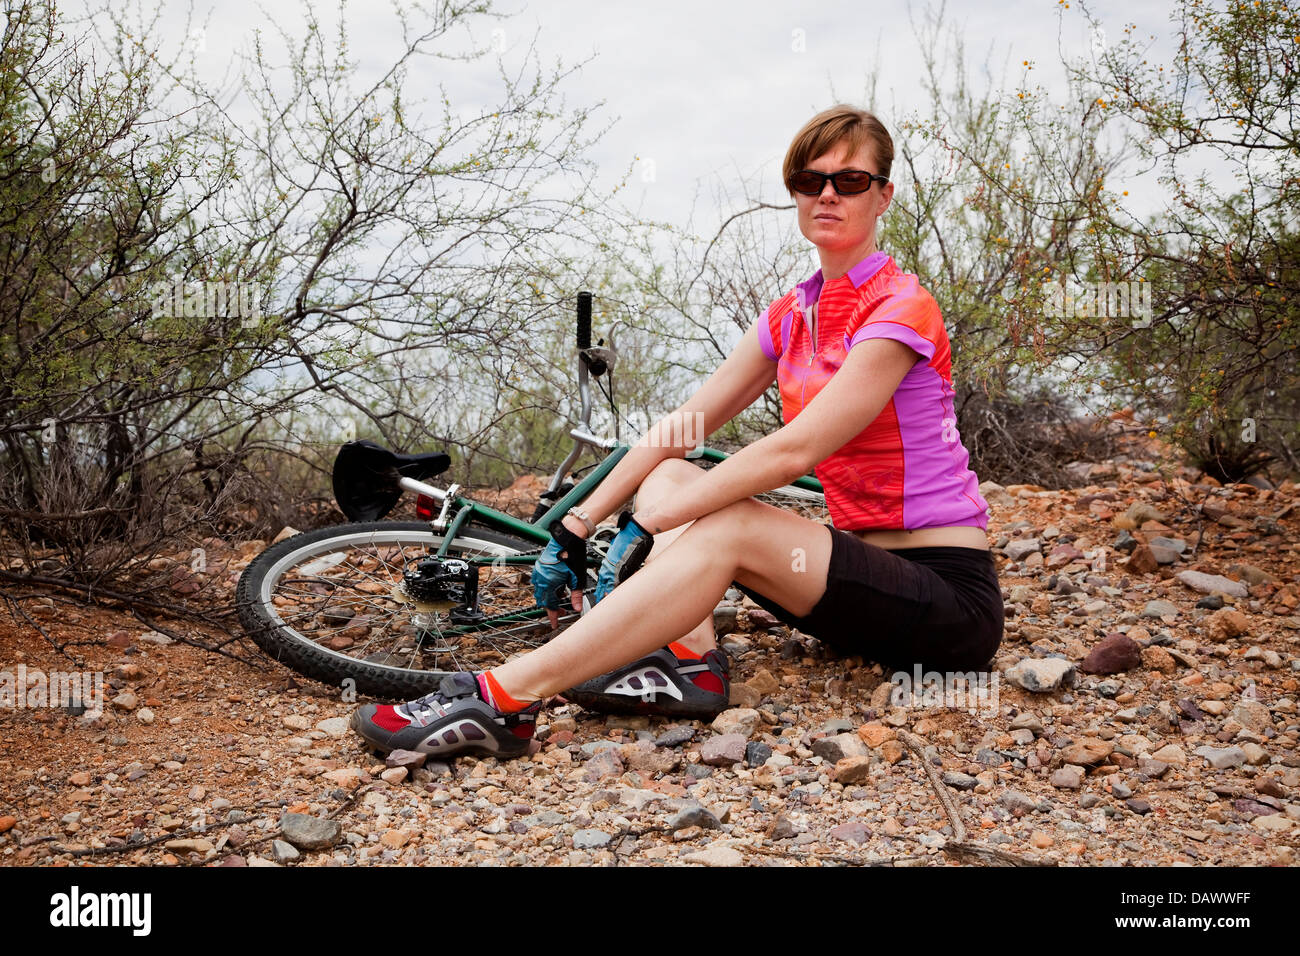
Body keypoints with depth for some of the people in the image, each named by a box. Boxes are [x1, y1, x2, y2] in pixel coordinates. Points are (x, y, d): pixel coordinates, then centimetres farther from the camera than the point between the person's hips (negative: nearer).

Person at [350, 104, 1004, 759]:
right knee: (668, 477, -2)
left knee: (727, 529, -29)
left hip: (953, 596, -7)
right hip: (865, 570, 7)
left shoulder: (901, 309, -14)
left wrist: (646, 528, -23)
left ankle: (504, 700, -31)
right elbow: (678, 429, 5)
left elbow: (793, 451, -24)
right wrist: (575, 528, -3)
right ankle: (690, 661, -24)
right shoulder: (792, 316, 10)